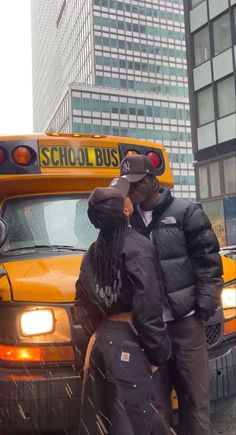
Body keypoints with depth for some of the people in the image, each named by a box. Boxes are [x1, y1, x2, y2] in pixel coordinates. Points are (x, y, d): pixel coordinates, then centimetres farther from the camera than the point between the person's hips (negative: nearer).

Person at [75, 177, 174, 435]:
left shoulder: (93, 252, 5)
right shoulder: (137, 247, -16)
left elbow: (83, 302, 11)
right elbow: (147, 307, -19)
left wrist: (96, 333, 18)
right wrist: (159, 352, -9)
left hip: (101, 340, 8)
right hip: (129, 343, -7)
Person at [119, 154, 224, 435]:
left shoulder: (186, 213, -4)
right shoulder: (130, 221, 6)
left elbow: (209, 263, -4)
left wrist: (205, 306, -9)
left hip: (185, 318, -3)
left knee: (194, 395, 8)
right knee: (155, 397, 14)